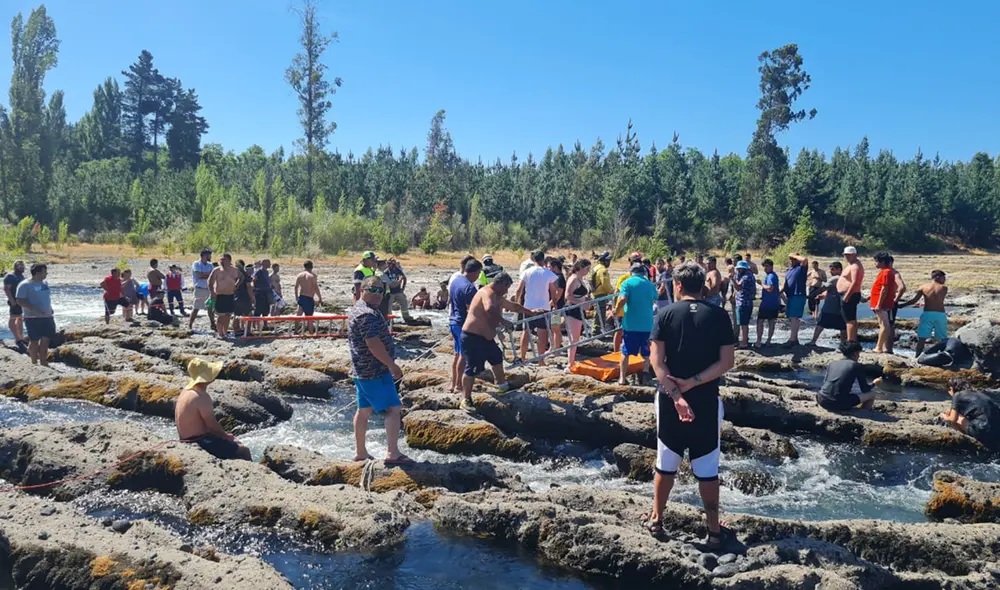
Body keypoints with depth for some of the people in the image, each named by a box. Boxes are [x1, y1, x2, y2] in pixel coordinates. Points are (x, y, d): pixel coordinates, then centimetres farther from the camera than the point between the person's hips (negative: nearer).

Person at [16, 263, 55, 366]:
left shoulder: (45, 283, 12)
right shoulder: (25, 285, -10)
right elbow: (19, 301, -15)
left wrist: (50, 309, 15)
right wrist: (34, 309, -24)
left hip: (47, 317, 7)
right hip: (33, 318, -6)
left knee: (46, 339, 6)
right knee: (34, 340, 1)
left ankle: (43, 363, 14)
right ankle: (34, 363, 11)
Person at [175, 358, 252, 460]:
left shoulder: (186, 391, 8)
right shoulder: (201, 396, -23)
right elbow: (212, 425, -19)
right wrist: (225, 435, -1)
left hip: (190, 441, 10)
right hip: (199, 443, -10)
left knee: (235, 443, 21)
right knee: (243, 451, -8)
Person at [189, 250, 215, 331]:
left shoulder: (210, 265, 14)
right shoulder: (196, 264, -3)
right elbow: (199, 275, -16)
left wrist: (204, 275, -12)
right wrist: (209, 273, -6)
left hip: (209, 289, 6)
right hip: (200, 289, -6)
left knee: (211, 308, 8)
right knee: (196, 308, -6)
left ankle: (212, 324, 16)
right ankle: (190, 325, -1)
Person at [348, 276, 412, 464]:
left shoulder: (356, 309, 15)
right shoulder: (368, 314, -20)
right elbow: (374, 343, -27)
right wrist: (392, 365, -23)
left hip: (362, 370, 11)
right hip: (375, 371, -11)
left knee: (364, 410, 14)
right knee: (393, 408, -7)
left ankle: (360, 453, 21)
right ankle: (393, 454, -7)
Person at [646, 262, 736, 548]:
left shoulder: (665, 314, -3)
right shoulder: (719, 316, -2)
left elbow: (657, 361, -12)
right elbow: (727, 361, -9)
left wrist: (676, 396, -16)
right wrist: (692, 383, -11)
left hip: (670, 400, 1)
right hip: (706, 402, 0)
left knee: (666, 463, 15)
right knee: (707, 469, 10)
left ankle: (656, 519, 27)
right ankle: (714, 531, 18)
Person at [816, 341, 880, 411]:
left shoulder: (832, 364, 15)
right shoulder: (857, 366, 5)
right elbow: (865, 389, 9)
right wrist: (874, 384, 31)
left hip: (822, 401, 4)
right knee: (872, 393, 15)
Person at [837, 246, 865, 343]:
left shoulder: (855, 266, -16)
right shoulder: (852, 265, 18)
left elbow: (854, 283, -25)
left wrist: (846, 296, -27)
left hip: (849, 295, -11)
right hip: (848, 295, 11)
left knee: (850, 320, -11)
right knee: (852, 319, 15)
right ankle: (854, 341, 22)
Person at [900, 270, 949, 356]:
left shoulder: (923, 287, 1)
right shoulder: (944, 288, 4)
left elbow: (913, 300, -5)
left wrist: (900, 305, 3)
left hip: (927, 314, 0)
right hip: (940, 315, 0)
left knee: (921, 338, 2)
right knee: (944, 339, 11)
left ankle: (917, 357, -1)